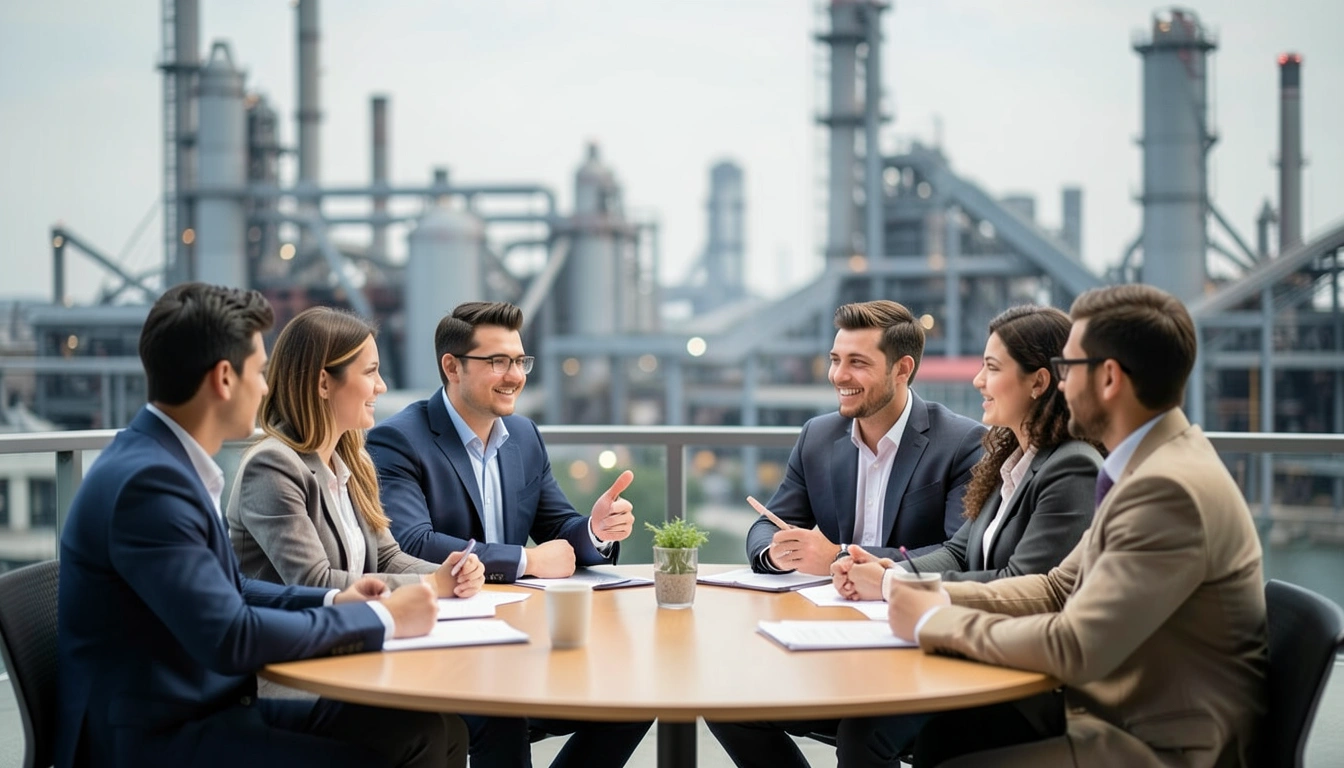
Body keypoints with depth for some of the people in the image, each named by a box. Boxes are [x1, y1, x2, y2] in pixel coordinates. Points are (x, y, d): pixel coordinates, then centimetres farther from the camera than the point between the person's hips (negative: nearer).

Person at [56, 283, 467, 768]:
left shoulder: (167, 461, 8)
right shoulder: (148, 481, -20)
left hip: (208, 709, 9)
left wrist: (332, 602, 4)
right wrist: (380, 619, -15)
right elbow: (230, 638, -25)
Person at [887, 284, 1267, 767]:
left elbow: (1074, 649, -26)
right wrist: (943, 599, -1)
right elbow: (1059, 588, 13)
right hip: (1125, 714, 9)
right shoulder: (1154, 464, 6)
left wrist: (935, 623, -14)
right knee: (945, 729, 5)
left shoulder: (1170, 489, -25)